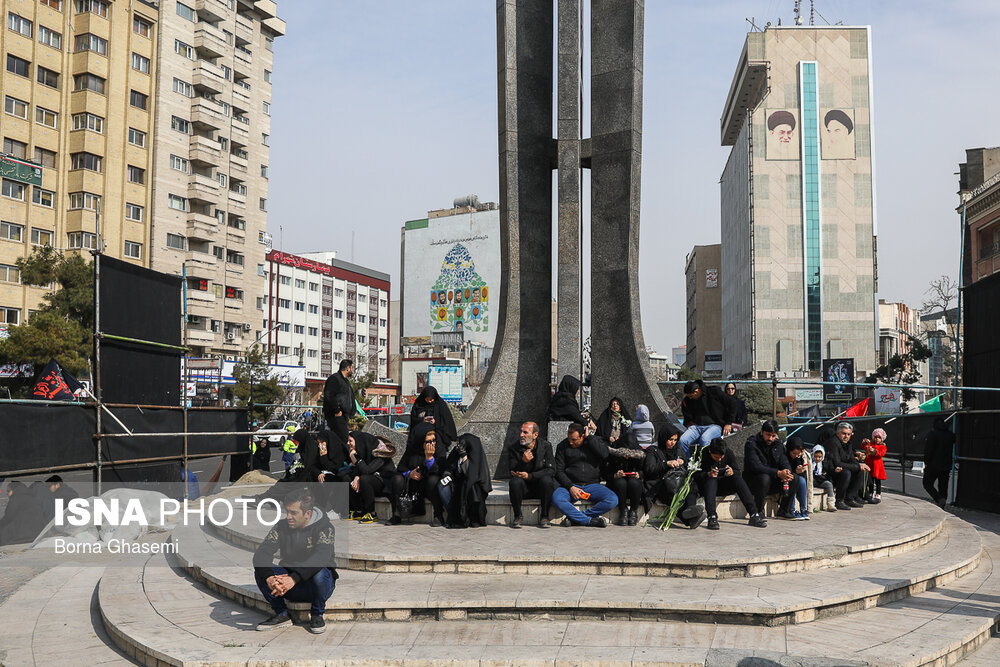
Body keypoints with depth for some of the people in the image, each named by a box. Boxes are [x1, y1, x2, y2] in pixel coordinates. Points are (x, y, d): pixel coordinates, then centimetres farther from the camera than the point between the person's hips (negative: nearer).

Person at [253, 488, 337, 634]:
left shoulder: (324, 527, -14)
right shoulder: (281, 527, -2)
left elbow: (321, 558, -32)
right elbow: (260, 554, -15)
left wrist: (293, 579, -45)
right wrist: (269, 578, -36)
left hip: (314, 586, -3)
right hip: (288, 586, 3)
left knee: (320, 573, -36)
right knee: (260, 570, -20)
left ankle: (317, 616, -7)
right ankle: (281, 614, -1)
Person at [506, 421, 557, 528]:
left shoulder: (545, 446, -5)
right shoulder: (513, 449, -5)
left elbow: (551, 470, -12)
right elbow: (513, 473, -11)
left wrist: (529, 476, -22)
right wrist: (523, 462, -30)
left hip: (540, 487, 0)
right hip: (524, 488, 0)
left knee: (546, 480, -32)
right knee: (515, 481, -31)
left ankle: (544, 516, -15)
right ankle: (518, 516, -11)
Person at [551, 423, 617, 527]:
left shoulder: (596, 440, 6)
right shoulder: (562, 446, 5)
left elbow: (604, 454, -15)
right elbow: (558, 471, 3)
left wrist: (589, 437, -11)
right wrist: (570, 487, -12)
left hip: (592, 485, 1)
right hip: (571, 485, -1)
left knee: (613, 500, -27)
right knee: (556, 499, -33)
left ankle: (575, 518, -17)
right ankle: (591, 520, -24)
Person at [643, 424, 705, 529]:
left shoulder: (678, 450, 29)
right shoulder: (653, 451, 14)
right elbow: (649, 469, -1)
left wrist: (683, 462, 7)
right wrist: (667, 464, -10)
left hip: (682, 481, 4)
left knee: (692, 485, -32)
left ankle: (691, 508, -57)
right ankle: (690, 519, -58)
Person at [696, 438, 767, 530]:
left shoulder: (728, 452, -5)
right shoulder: (703, 454, -15)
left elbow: (737, 471, -3)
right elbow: (695, 475, -17)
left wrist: (732, 472, -27)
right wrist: (708, 474, -36)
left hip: (724, 486, 3)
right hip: (706, 485, -3)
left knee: (737, 478, -24)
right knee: (711, 479, -35)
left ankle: (754, 515, -29)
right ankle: (712, 517, -47)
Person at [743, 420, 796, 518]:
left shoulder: (778, 444, 6)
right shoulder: (751, 444, -15)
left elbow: (784, 462, 1)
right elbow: (756, 467, -27)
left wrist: (786, 472, -25)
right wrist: (778, 473, -37)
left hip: (772, 482, 6)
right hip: (753, 482, -6)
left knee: (794, 478, -13)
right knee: (765, 477, -37)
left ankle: (784, 510, -4)